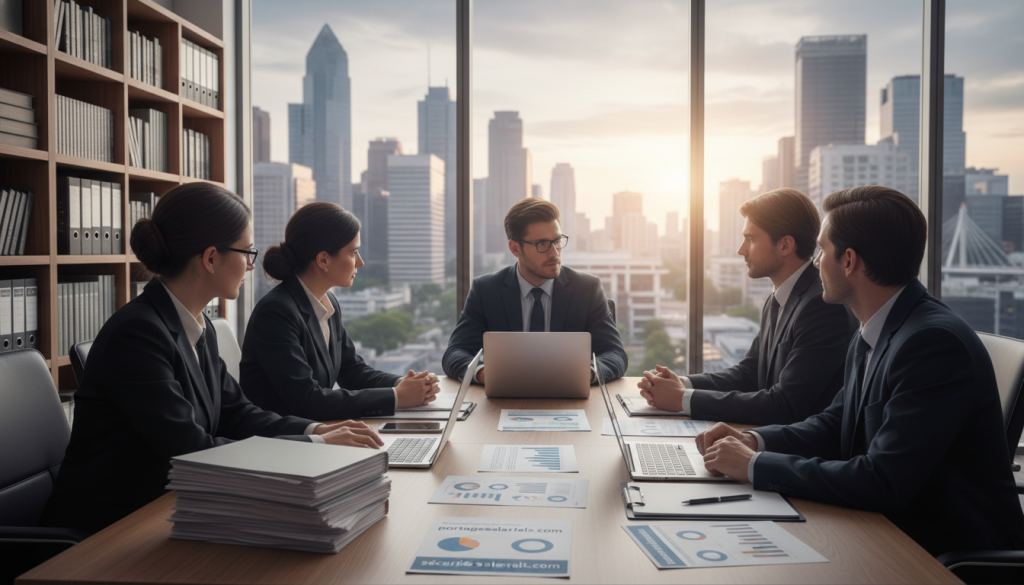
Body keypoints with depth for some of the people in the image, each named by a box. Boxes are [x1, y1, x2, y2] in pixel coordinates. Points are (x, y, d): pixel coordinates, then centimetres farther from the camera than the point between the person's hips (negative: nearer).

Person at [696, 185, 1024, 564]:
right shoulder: (869, 338, 4)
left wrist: (755, 465, -22)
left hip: (954, 554, -7)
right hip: (893, 531, 7)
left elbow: (882, 484, -28)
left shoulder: (935, 342, -25)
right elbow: (835, 425, 14)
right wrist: (753, 440, -4)